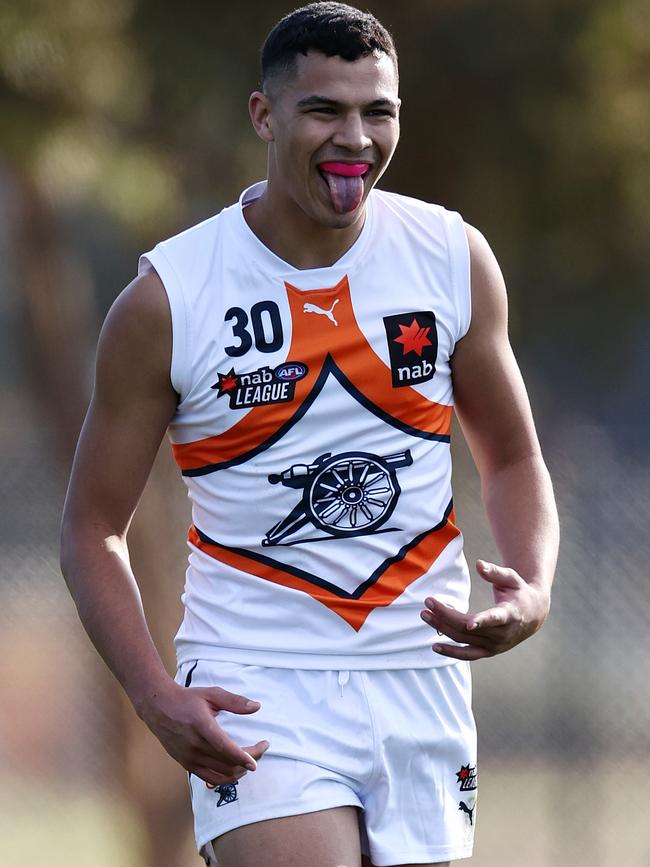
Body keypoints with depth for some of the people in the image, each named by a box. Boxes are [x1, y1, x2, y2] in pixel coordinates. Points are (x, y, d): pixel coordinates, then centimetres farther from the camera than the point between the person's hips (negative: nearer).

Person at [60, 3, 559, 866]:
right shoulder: (166, 300, -7)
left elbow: (512, 459, 14)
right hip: (257, 693, -4)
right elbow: (93, 528, 0)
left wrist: (533, 591, -7)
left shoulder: (455, 258, 2)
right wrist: (156, 696, -15)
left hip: (420, 683, 4)